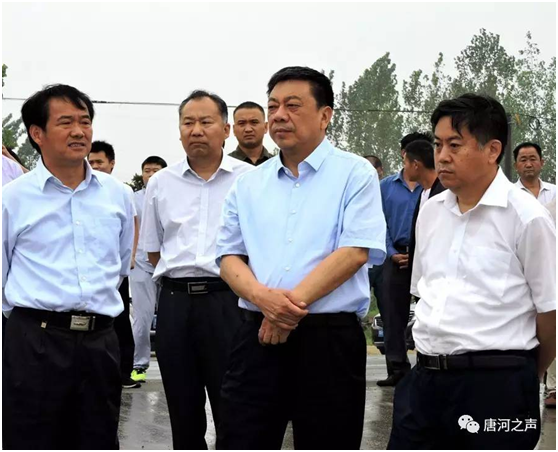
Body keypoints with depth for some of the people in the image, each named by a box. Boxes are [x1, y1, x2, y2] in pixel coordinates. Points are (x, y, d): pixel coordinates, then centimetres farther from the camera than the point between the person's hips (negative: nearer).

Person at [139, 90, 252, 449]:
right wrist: (181, 278, 10)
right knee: (183, 409, 11)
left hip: (229, 299, -3)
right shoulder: (161, 183, 9)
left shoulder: (250, 179, -1)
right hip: (175, 302, 4)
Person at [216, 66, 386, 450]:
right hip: (258, 336, 4)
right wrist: (261, 296, -12)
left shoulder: (354, 174, -1)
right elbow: (230, 255, 9)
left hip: (329, 337, -4)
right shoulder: (249, 183, 13)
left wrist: (294, 302, -15)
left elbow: (356, 251, -11)